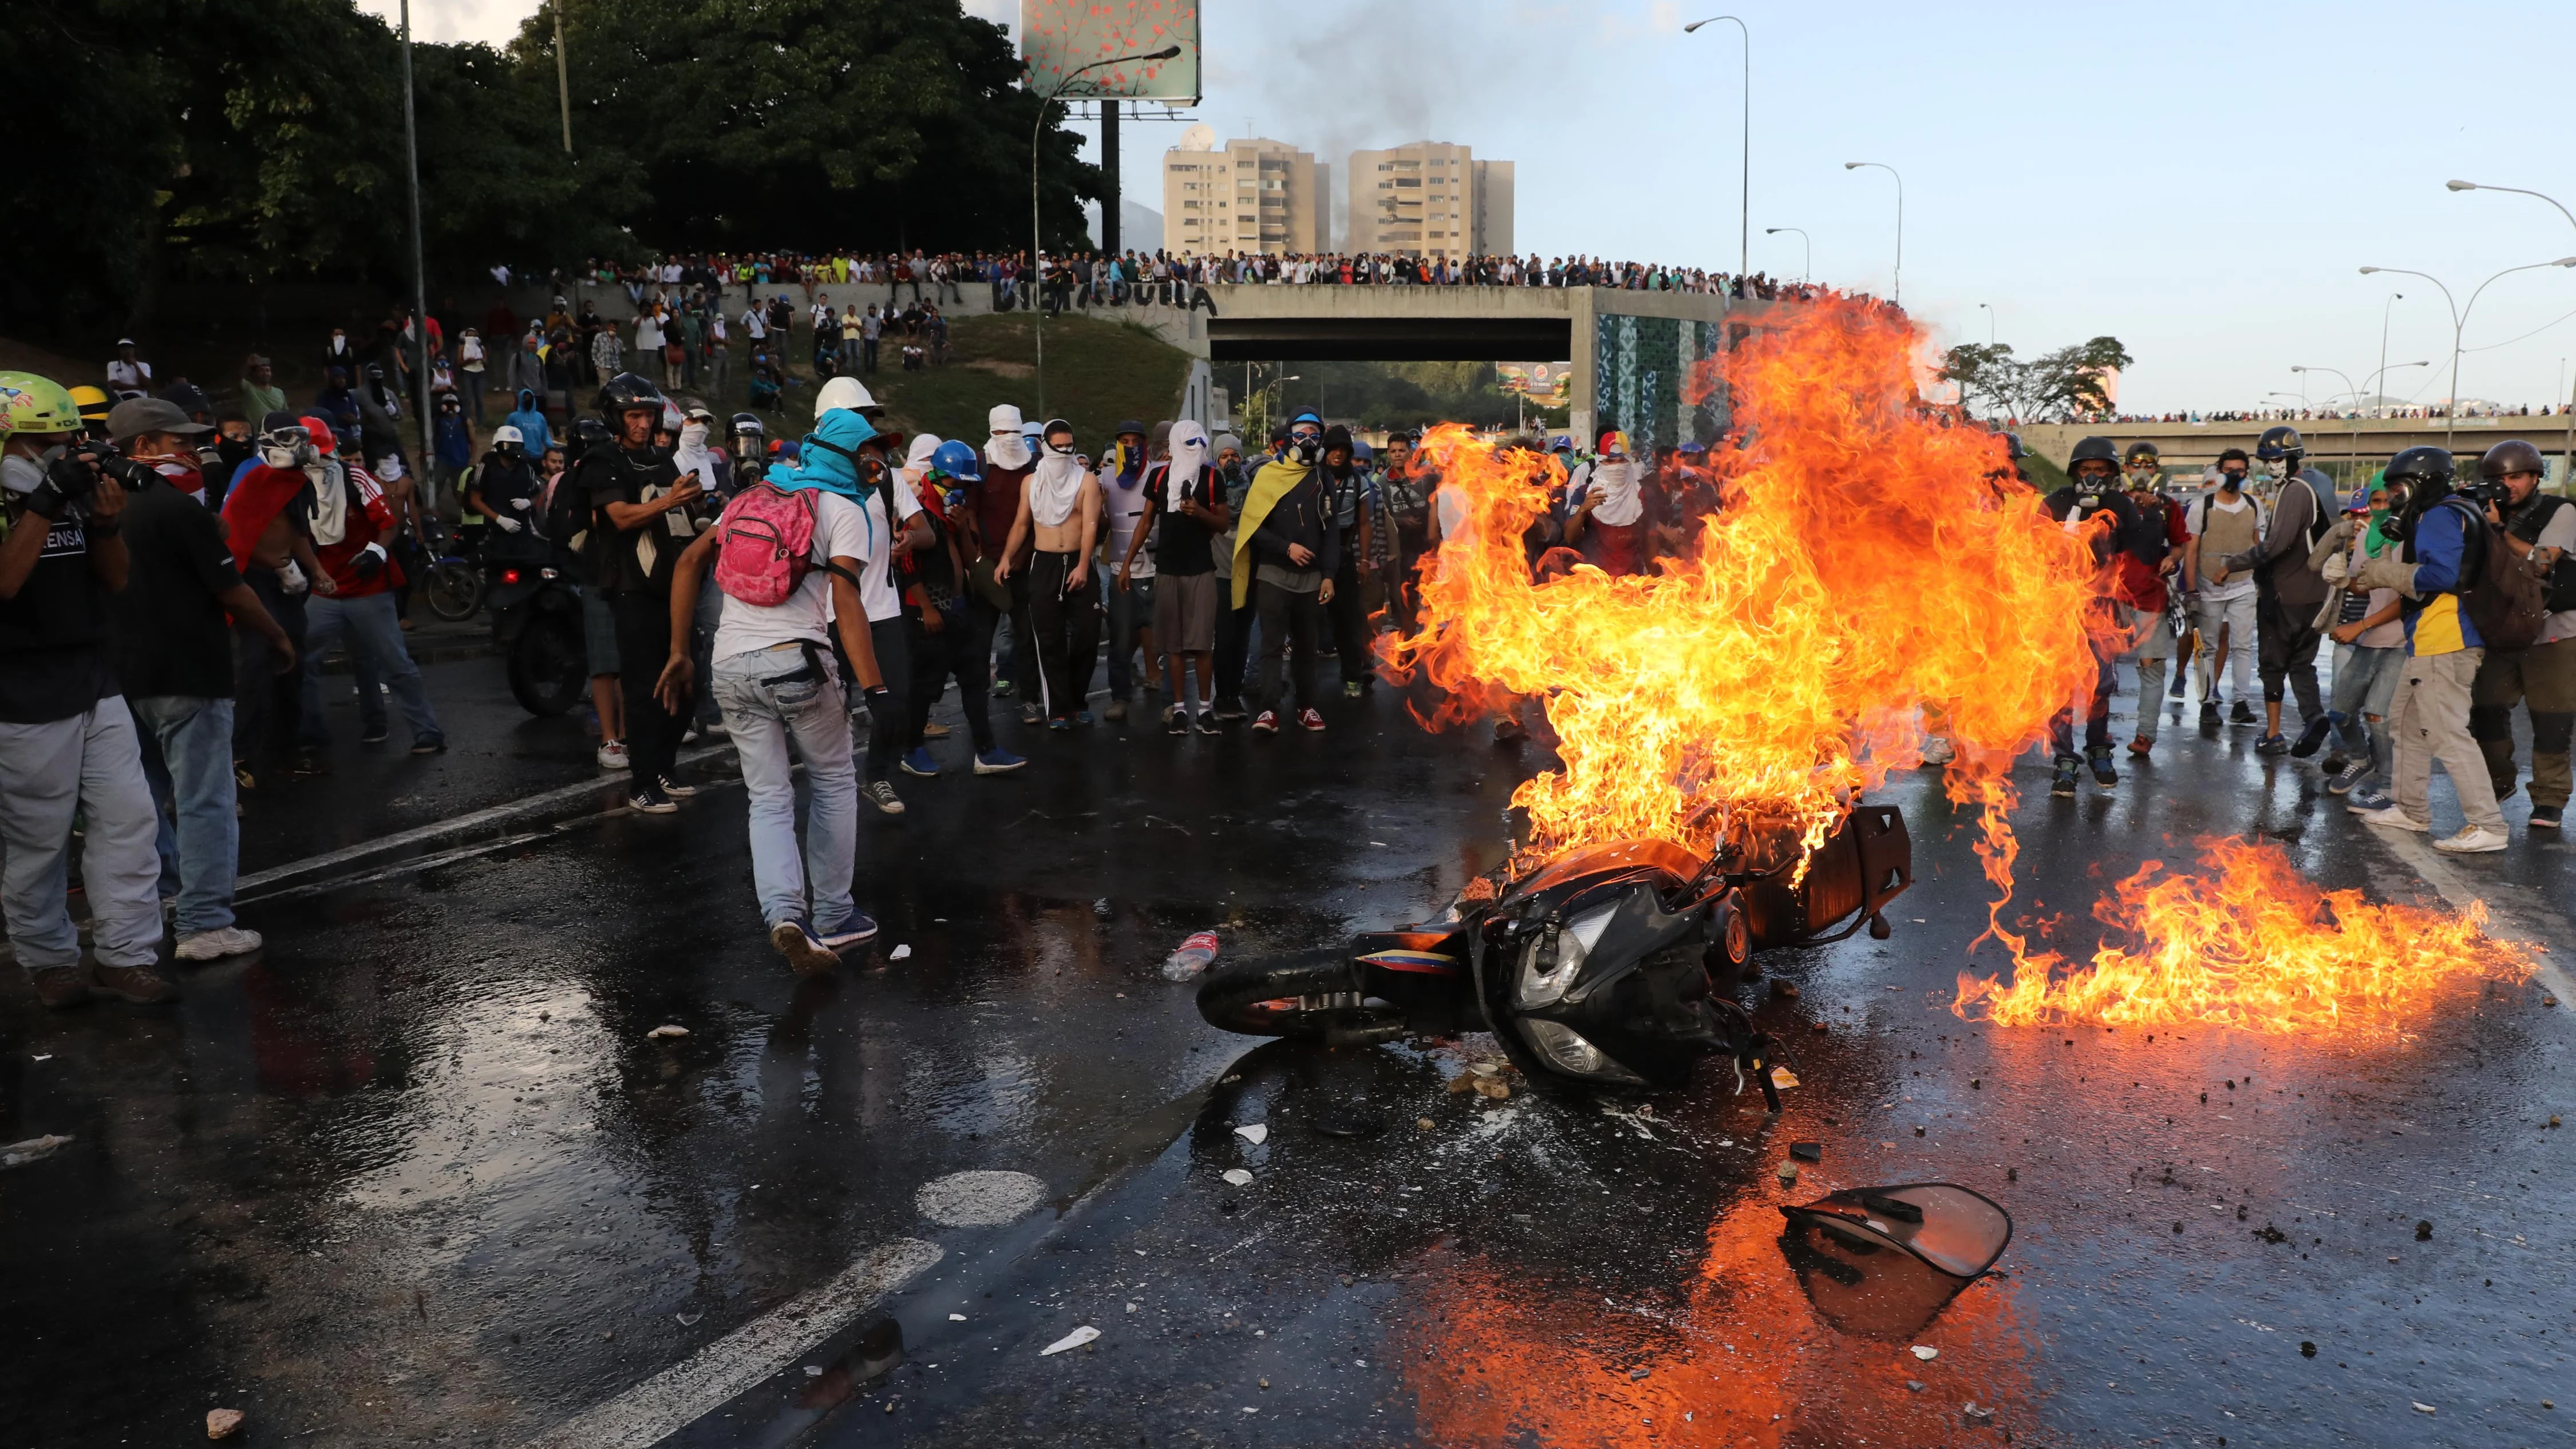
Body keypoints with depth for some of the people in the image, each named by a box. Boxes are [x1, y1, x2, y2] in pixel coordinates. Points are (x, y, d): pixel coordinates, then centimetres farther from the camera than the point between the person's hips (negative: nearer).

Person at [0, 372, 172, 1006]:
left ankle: (125, 955, 9)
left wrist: (106, 524, -8)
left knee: (127, 819, 2)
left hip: (96, 685, 6)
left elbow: (115, 581, 11)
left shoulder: (72, 491, 8)